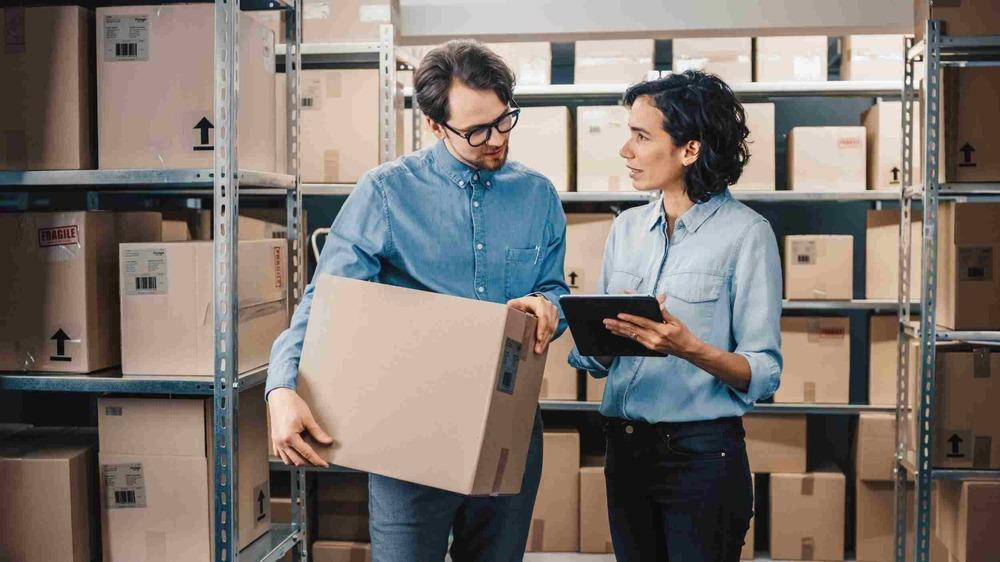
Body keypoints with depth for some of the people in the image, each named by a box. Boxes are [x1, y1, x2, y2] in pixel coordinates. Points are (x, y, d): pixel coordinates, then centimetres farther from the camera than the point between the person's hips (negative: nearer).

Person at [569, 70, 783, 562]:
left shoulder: (745, 232, -9)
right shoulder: (627, 229, 8)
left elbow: (764, 373, -11)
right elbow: (596, 358, 10)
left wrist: (690, 348, -26)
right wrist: (602, 335, -11)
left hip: (702, 452, -5)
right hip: (624, 447, 5)